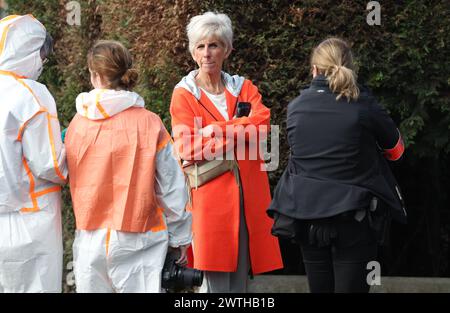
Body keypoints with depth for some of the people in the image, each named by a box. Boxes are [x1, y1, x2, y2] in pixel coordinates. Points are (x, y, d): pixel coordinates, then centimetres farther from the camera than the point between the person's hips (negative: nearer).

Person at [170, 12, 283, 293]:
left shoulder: (244, 88, 14)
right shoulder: (184, 94, 4)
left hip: (246, 196, 3)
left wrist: (216, 131, -13)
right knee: (215, 282, -8)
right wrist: (239, 134, -10)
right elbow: (187, 148, -9)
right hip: (208, 197, -3)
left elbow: (261, 123, -5)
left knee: (241, 280, 5)